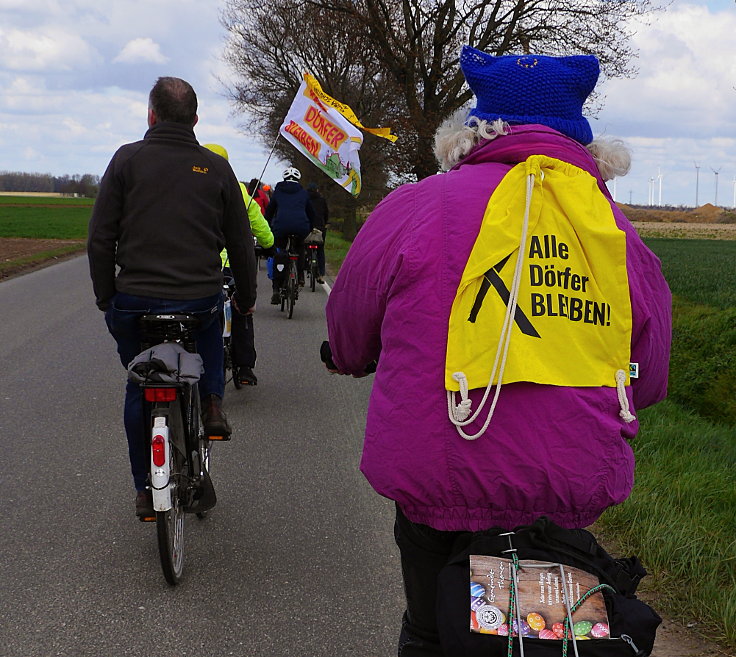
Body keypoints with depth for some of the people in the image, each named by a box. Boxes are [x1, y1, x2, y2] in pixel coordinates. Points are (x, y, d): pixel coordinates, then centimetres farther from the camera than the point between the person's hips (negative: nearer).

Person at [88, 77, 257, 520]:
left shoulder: (128, 159, -1)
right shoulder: (216, 168, 2)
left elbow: (100, 239, -3)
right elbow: (241, 243, 8)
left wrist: (107, 298, 8)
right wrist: (247, 296, 22)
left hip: (134, 300, -1)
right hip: (201, 299, 1)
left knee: (139, 391, 17)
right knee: (211, 327, 36)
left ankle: (146, 490, 19)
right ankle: (211, 403, 17)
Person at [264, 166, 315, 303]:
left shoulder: (278, 191, 20)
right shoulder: (303, 193, 22)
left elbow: (269, 211, 23)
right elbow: (311, 213, 28)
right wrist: (310, 229, 41)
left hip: (281, 225, -1)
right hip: (301, 226, 1)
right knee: (300, 248, 33)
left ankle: (276, 290, 2)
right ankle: (300, 276, 19)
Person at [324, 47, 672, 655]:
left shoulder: (417, 206, -7)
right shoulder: (621, 234, 0)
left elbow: (348, 332, 6)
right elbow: (649, 383, 10)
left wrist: (349, 359, 30)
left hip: (442, 487, -2)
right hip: (578, 494, 3)